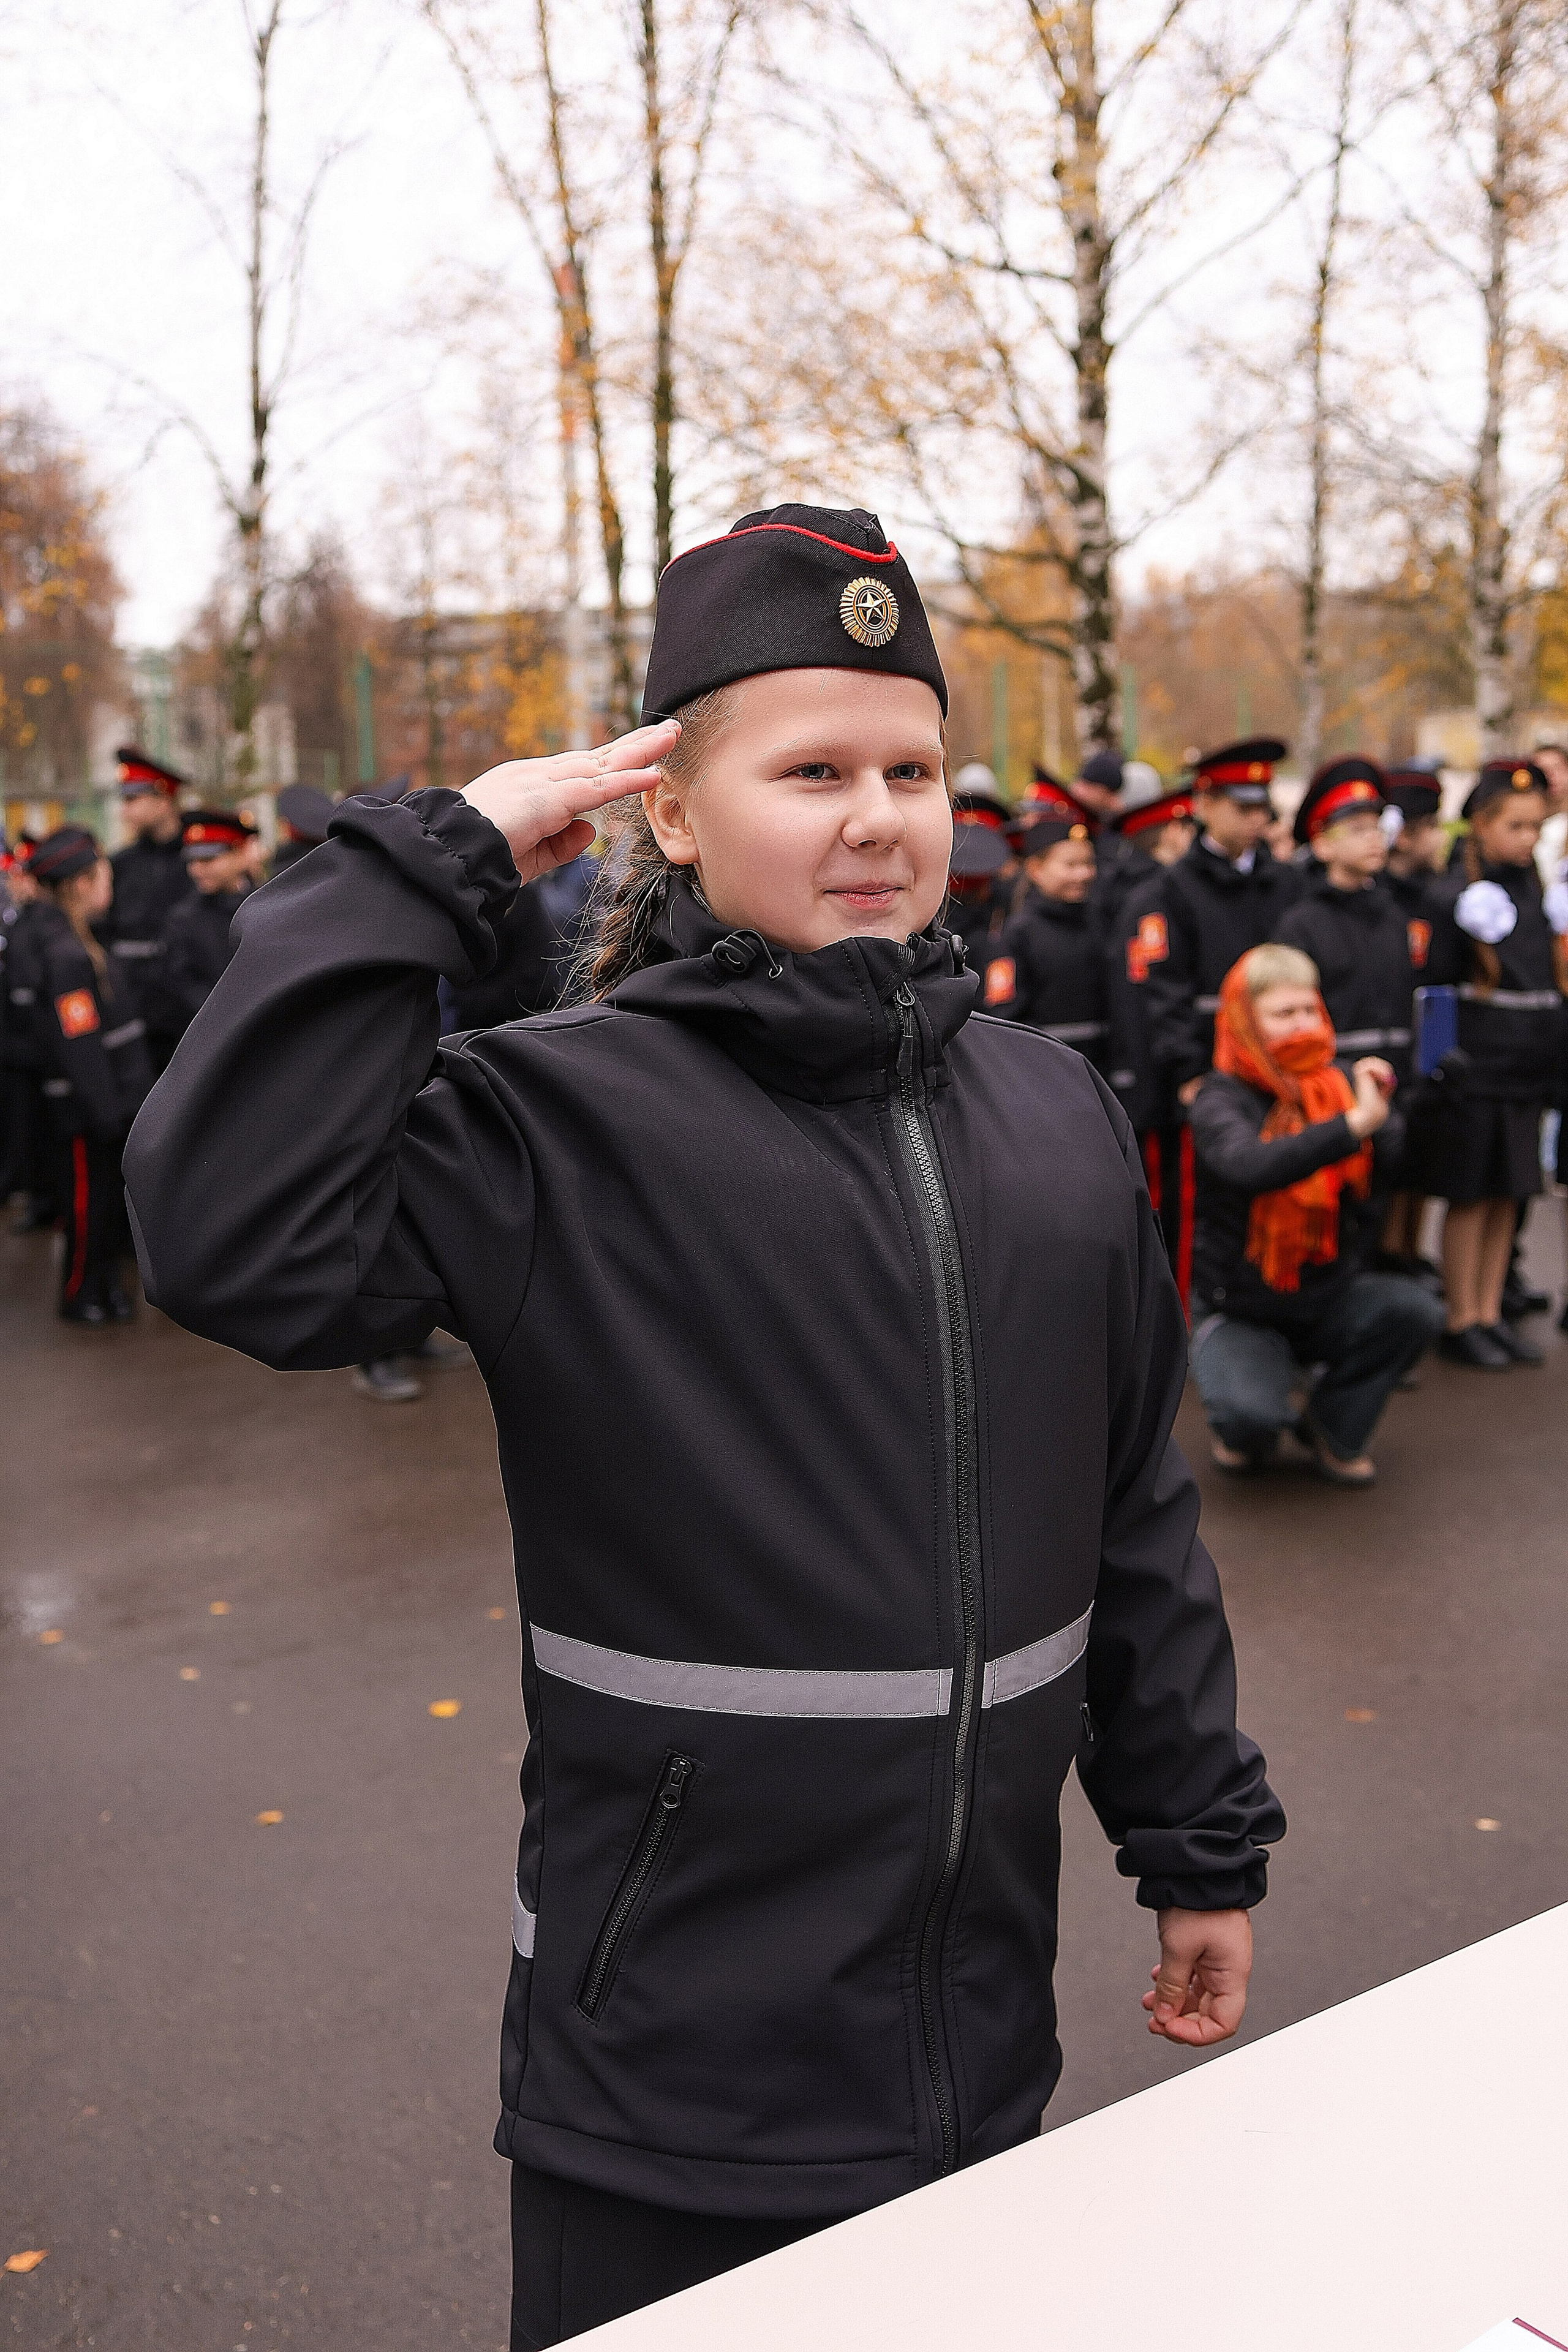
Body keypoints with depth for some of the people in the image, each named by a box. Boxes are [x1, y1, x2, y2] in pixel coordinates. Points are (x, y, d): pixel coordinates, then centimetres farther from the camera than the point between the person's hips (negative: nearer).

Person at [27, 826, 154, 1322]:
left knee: (110, 1193, 16)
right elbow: (78, 1042, -22)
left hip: (115, 1092, 9)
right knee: (89, 1197, 2)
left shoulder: (78, 938, 9)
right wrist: (105, 1109, -20)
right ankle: (79, 1296, 14)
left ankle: (106, 1285, 27)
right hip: (89, 1101, -9)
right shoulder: (64, 954, -20)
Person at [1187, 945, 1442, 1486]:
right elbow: (1251, 1166, -38)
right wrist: (1353, 1123, -46)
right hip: (1238, 1313, -4)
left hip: (1328, 1300, 4)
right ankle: (1250, 1432, 11)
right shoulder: (1222, 1100, -16)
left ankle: (1332, 1428, 3)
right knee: (1252, 1415, -29)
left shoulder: (1341, 1084, -4)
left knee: (1416, 1309, -23)